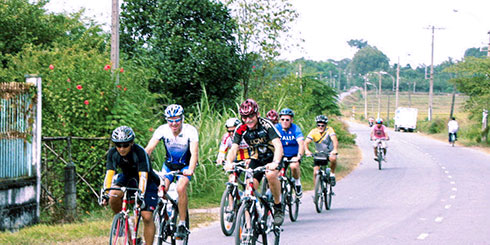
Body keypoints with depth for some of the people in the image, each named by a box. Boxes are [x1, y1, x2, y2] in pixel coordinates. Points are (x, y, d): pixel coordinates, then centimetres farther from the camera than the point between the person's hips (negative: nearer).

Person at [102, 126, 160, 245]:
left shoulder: (140, 152, -30)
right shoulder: (113, 153, -16)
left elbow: (143, 176, -36)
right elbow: (109, 173, -21)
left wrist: (141, 196, -48)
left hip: (148, 181, -4)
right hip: (127, 178, 4)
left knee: (147, 217, -16)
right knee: (113, 196, -27)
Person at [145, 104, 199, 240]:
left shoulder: (190, 131, -24)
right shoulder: (162, 130, -18)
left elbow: (194, 152, -35)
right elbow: (148, 149, -25)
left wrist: (190, 170, -52)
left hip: (185, 165, -3)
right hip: (169, 164, 3)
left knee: (181, 188, -29)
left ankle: (182, 224, -17)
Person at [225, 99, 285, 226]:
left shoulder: (266, 125, -24)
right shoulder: (241, 129, -14)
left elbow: (278, 145, -33)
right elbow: (234, 148, -20)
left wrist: (275, 163, -52)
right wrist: (228, 163, -43)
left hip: (272, 157, -4)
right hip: (256, 159, 4)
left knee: (271, 175, -34)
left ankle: (278, 207, -15)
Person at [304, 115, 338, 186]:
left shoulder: (329, 130, -20)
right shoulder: (313, 132, -16)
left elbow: (335, 140, -35)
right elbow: (306, 142, -27)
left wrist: (335, 150, -54)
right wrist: (306, 150, -48)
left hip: (330, 153, -2)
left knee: (333, 159, -36)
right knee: (315, 172, -11)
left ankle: (332, 174, -10)